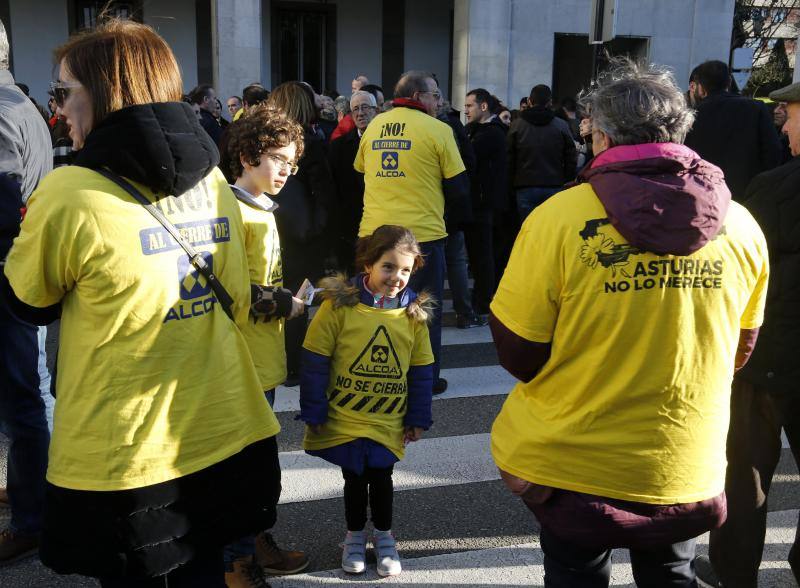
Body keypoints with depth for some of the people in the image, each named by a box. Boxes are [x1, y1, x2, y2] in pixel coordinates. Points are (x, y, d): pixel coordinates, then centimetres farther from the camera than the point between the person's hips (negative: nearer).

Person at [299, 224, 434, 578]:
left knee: (381, 478, 13)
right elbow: (315, 363, -10)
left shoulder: (414, 313, -5)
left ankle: (384, 535, 36)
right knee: (354, 479, 13)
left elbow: (421, 370, 4)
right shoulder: (339, 304, -15)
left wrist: (418, 419, 5)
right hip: (343, 419, -1)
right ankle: (355, 535, 36)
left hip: (389, 422, 2)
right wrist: (314, 414, -8)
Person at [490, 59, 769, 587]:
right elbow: (740, 352, 7)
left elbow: (518, 355, -13)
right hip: (687, 473, 3)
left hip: (572, 464, -3)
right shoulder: (741, 227, -7)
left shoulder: (557, 219, -19)